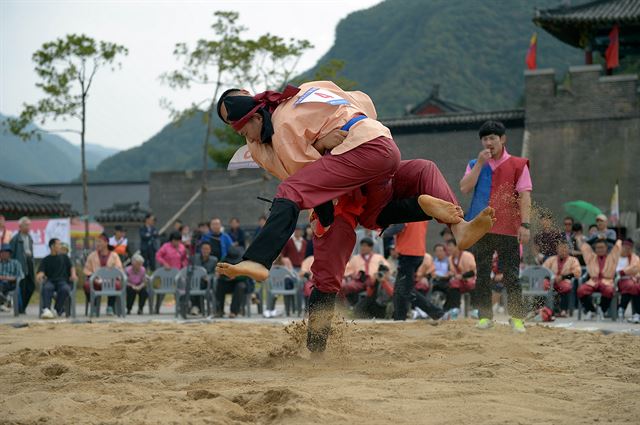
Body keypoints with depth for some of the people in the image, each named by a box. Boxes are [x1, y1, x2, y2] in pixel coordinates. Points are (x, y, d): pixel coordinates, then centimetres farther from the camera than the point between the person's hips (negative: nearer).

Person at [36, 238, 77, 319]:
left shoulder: (64, 257, 24)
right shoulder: (46, 260, 16)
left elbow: (71, 267, 20)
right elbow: (41, 272, 3)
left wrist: (73, 274, -2)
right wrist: (39, 276, -22)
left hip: (63, 281, 1)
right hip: (50, 281, -1)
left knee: (65, 289, -36)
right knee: (46, 288, -37)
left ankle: (59, 309, -21)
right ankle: (46, 309, -50)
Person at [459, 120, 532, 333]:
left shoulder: (517, 165, 5)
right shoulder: (475, 164, 13)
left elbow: (524, 196, -2)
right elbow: (464, 188, -2)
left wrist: (524, 224, -13)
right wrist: (480, 163, -7)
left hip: (508, 230, -3)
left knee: (511, 276, -2)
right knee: (482, 275, 5)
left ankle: (517, 318, 2)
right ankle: (485, 316, 11)